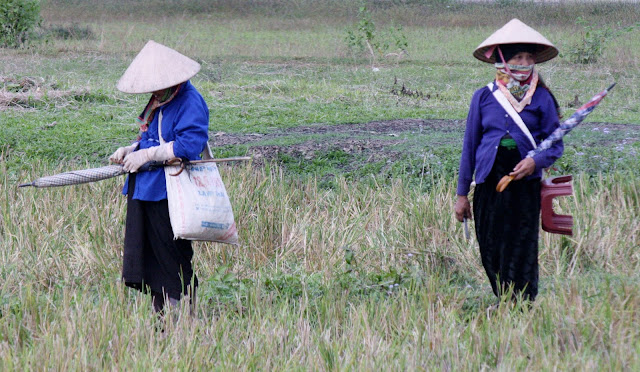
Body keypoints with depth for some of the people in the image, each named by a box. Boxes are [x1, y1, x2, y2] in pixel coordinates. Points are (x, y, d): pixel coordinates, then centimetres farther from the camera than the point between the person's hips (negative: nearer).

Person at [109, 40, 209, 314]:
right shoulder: (158, 101, 16)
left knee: (171, 256, -3)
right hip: (145, 187, 9)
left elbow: (189, 145, -24)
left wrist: (146, 155, -19)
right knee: (146, 251, 10)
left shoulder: (190, 102, -14)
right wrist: (130, 150, 6)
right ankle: (160, 312, 17)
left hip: (168, 192, -9)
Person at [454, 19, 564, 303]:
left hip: (525, 185, -2)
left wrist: (536, 162, -16)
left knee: (521, 256, -3)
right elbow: (470, 146, 11)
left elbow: (556, 145, 6)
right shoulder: (483, 97, 6)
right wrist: (462, 194, 10)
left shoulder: (541, 99, 3)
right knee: (491, 255, 4)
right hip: (489, 184, 2)